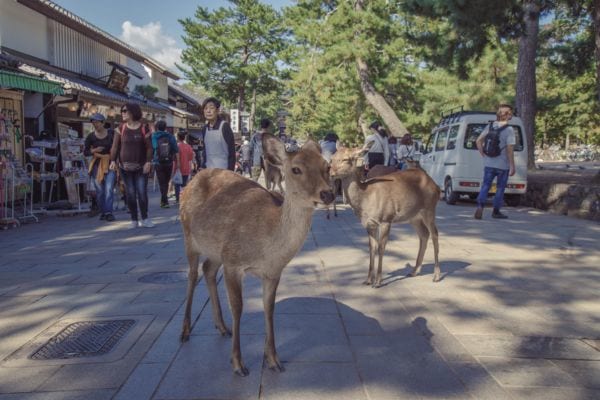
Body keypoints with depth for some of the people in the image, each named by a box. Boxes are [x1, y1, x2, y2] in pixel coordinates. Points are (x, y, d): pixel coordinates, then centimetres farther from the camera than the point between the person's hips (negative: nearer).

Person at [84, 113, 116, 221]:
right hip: (96, 164, 2)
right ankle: (102, 212, 12)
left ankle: (109, 212, -14)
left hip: (110, 163, -2)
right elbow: (85, 152, 6)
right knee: (99, 190, 3)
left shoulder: (111, 133, 0)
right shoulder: (91, 137, 3)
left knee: (109, 189, -13)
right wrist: (94, 150, -12)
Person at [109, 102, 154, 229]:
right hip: (125, 167, 2)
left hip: (141, 167, -1)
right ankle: (134, 220, 11)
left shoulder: (143, 128, 0)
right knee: (130, 194, 3)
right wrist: (113, 160, -9)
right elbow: (115, 146, 3)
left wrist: (148, 162, -12)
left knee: (142, 193, -4)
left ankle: (145, 219, 9)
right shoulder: (121, 128, 5)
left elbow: (149, 147, -1)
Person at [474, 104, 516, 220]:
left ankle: (480, 206, -12)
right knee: (500, 188, 10)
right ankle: (496, 211, 18)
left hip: (489, 163, 4)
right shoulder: (509, 130, -14)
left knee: (485, 185, 9)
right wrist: (512, 166, -11)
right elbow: (510, 149, -16)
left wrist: (483, 155, 9)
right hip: (503, 165, -3)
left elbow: (478, 141, 4)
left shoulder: (489, 126, 1)